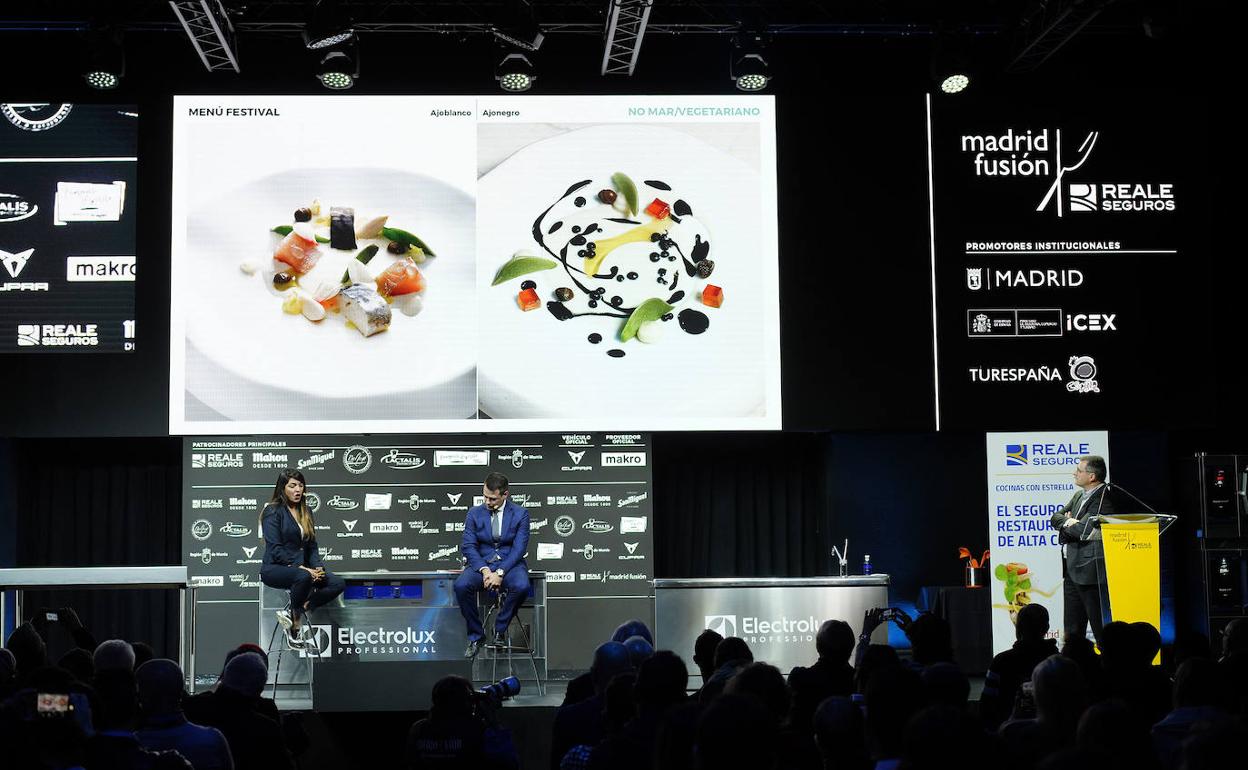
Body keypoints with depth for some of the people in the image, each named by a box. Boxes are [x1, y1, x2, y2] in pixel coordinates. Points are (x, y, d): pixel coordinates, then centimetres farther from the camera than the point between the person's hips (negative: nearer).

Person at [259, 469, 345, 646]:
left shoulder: (306, 512, 15)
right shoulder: (273, 512, -6)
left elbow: (312, 546, 15)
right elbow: (275, 549, -15)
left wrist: (318, 567, -5)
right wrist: (301, 567, -21)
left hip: (301, 568, 7)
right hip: (274, 568, -7)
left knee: (338, 584, -16)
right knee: (303, 577, -40)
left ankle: (292, 613, -15)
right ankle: (296, 623, -18)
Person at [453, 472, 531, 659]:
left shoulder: (520, 514, -2)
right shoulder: (474, 513, 4)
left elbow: (519, 549, -8)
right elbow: (468, 546, -1)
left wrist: (500, 573, -21)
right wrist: (484, 570, -18)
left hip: (509, 563, -1)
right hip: (481, 563, 2)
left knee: (521, 587, -35)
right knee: (461, 586, -30)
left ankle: (499, 630, -12)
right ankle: (476, 636, -13)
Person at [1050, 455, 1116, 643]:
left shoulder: (1103, 499, -14)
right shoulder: (1079, 495, 15)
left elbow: (1082, 529, -22)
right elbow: (1055, 518, 13)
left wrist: (1067, 523, -2)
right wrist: (1069, 522, -8)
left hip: (1089, 571, -9)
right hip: (1072, 570, 9)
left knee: (1100, 627, -5)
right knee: (1072, 629, 13)